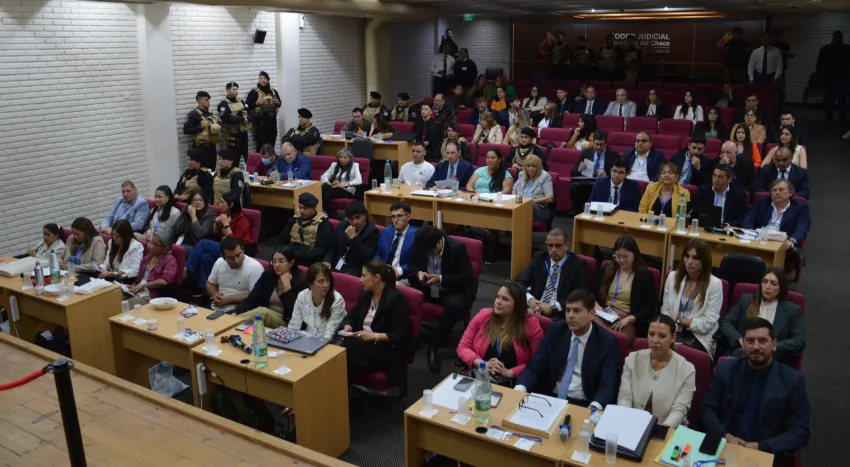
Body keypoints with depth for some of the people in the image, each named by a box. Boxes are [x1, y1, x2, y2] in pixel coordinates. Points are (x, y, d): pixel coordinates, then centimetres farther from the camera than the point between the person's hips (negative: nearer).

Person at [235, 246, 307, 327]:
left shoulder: (300, 281, -7)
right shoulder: (267, 275, 6)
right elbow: (251, 299, -2)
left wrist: (287, 285, -19)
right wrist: (235, 314, -20)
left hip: (285, 323, -4)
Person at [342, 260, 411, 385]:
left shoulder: (396, 298, -12)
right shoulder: (365, 294, 10)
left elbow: (400, 334, -15)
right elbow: (351, 317, 18)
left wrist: (375, 336, -23)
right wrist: (348, 327, -5)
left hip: (388, 350, -6)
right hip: (364, 344, 6)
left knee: (349, 348, -31)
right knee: (342, 349, -29)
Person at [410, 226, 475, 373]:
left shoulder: (457, 248, -20)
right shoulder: (419, 246, -7)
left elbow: (466, 277, -17)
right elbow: (412, 266, 8)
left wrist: (441, 279, -28)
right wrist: (418, 273, -17)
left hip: (452, 290, -4)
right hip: (427, 287, 4)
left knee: (455, 305, -37)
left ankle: (433, 345, -25)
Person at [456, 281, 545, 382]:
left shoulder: (530, 323, -1)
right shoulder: (483, 315, 6)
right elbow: (463, 347, 8)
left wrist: (509, 372, -13)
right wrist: (482, 364, -9)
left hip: (512, 384, -2)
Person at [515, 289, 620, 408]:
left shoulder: (607, 342, -3)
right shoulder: (555, 331, 5)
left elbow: (607, 385, -11)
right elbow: (534, 367, 3)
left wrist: (594, 409, -32)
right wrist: (520, 389, -18)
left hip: (583, 406, -2)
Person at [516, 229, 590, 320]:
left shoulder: (578, 264, 2)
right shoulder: (539, 258, 12)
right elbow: (520, 282, 8)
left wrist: (553, 307, -17)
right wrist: (529, 299, -13)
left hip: (559, 315, -3)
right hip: (534, 309, 3)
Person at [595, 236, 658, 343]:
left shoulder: (645, 276, 5)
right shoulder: (606, 269, 17)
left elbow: (650, 309, -1)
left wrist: (629, 319, -15)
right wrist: (595, 304, -1)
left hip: (627, 321, -2)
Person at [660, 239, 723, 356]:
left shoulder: (714, 284, -6)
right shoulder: (673, 277, 7)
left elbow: (707, 323, -7)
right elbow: (665, 310, 9)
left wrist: (678, 320, -6)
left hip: (699, 338, -3)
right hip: (673, 333, 3)